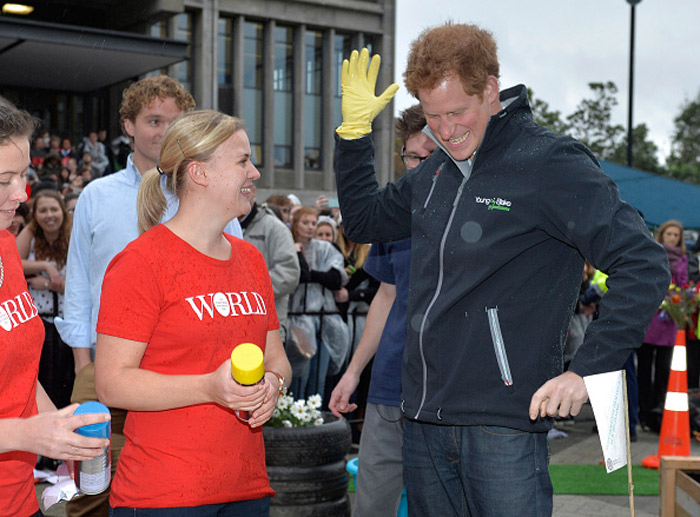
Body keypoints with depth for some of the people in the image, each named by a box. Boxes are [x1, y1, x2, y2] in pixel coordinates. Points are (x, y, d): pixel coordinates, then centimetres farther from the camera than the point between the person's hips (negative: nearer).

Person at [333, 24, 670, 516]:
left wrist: (588, 370, -20)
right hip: (423, 422, 7)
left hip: (503, 425, -7)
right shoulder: (435, 171, 11)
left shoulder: (550, 163, -11)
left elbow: (643, 265, -16)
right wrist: (354, 130, 14)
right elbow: (364, 221, 26)